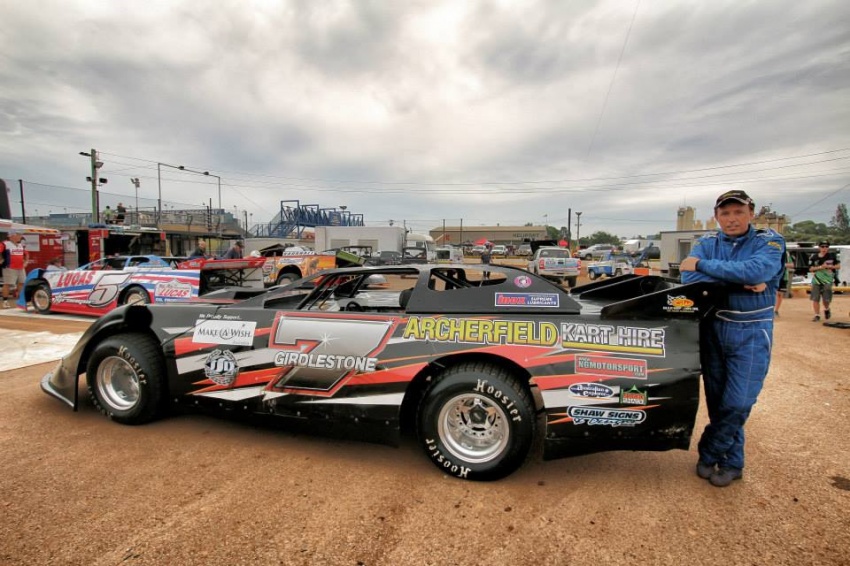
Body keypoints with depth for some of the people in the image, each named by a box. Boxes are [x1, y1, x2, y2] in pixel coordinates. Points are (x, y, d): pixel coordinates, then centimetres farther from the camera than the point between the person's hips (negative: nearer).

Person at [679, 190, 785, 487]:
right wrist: (741, 284, -21)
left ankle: (709, 454, 15)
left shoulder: (770, 241, -4)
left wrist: (702, 264, -19)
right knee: (716, 401, 9)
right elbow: (688, 278, -13)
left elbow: (755, 271, -26)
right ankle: (731, 462, 26)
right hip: (713, 330, 3)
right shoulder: (706, 244, 4)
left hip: (751, 334, -3)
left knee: (737, 403, -6)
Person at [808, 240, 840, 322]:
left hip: (827, 280, 0)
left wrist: (830, 266, -12)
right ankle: (817, 315, 8)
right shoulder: (814, 257, 2)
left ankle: (826, 309, 30)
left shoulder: (832, 256, 4)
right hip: (816, 280, 0)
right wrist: (820, 267, -15)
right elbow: (811, 268, 0)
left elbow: (838, 266, 6)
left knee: (826, 299, -2)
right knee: (815, 298, -2)